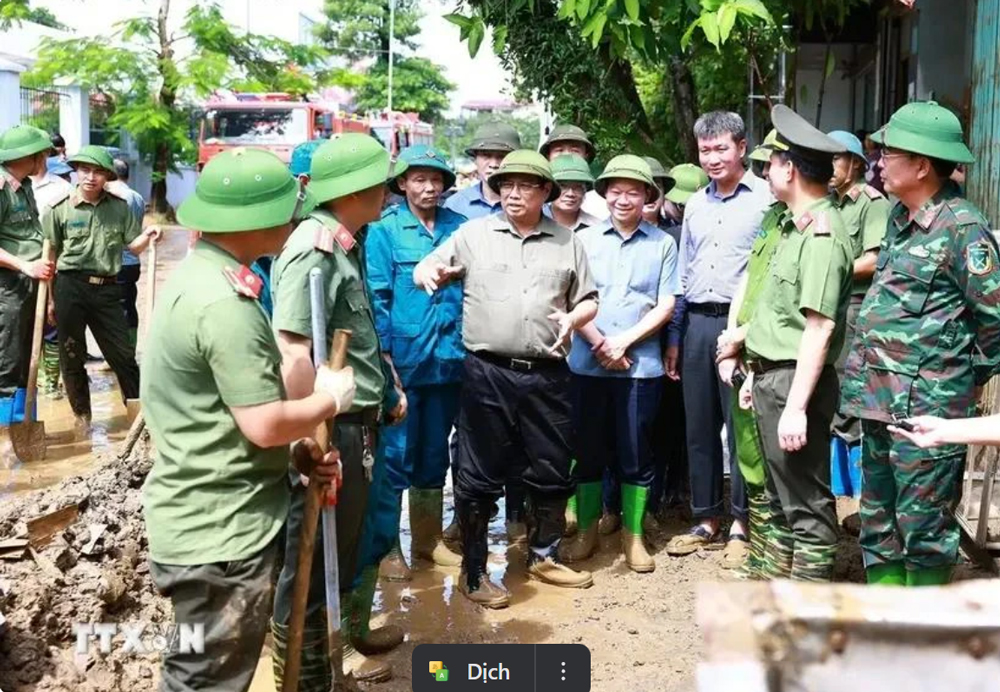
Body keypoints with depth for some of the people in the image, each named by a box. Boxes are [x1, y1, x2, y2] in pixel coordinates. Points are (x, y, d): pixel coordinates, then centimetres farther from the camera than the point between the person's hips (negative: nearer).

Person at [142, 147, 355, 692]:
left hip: (209, 518, 10)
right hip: (219, 532, -10)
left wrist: (294, 449, 5)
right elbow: (264, 425, -25)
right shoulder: (225, 303, -25)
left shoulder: (196, 274, 9)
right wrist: (331, 399, -8)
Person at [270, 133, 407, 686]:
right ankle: (305, 676, 23)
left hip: (357, 421, 10)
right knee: (311, 560, 7)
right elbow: (293, 353, -29)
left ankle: (351, 636, 45)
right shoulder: (315, 250, -21)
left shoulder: (344, 245, 10)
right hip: (331, 427, -10)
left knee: (346, 545, 25)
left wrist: (387, 386, 26)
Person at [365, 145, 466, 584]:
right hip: (402, 361, -4)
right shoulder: (384, 230, -4)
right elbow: (377, 296, -8)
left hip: (448, 361, 4)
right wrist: (384, 356, -12)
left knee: (435, 454, 15)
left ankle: (428, 539, 29)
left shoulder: (458, 228, 6)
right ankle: (387, 546, 15)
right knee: (396, 456, 3)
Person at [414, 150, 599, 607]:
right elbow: (425, 270, 8)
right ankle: (472, 571, 16)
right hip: (487, 373, -2)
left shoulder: (567, 242, 11)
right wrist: (429, 272, -16)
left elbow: (589, 300, 15)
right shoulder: (474, 234, 7)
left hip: (547, 375, 2)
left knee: (552, 471, 12)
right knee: (479, 475, 3)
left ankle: (543, 556, 33)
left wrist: (574, 317, -7)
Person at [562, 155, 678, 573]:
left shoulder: (663, 244, 3)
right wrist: (599, 343, -9)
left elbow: (665, 305, 0)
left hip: (641, 365, 0)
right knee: (588, 449, 9)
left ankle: (633, 534, 20)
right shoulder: (585, 238, 5)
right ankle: (586, 531, 22)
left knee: (636, 453, 6)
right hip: (587, 363, 1)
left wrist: (624, 341, -9)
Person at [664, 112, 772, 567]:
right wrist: (674, 337, 16)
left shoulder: (766, 199, -4)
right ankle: (706, 520, 21)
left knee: (741, 427, 0)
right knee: (699, 428, 10)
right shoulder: (695, 205, 15)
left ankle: (740, 525, 12)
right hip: (696, 324, 6)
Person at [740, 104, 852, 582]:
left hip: (796, 382, -10)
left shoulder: (822, 233, -18)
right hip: (773, 378, 10)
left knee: (807, 503, 0)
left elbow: (819, 328, -23)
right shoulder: (795, 226, 13)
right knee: (780, 494, 19)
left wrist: (796, 406, -25)